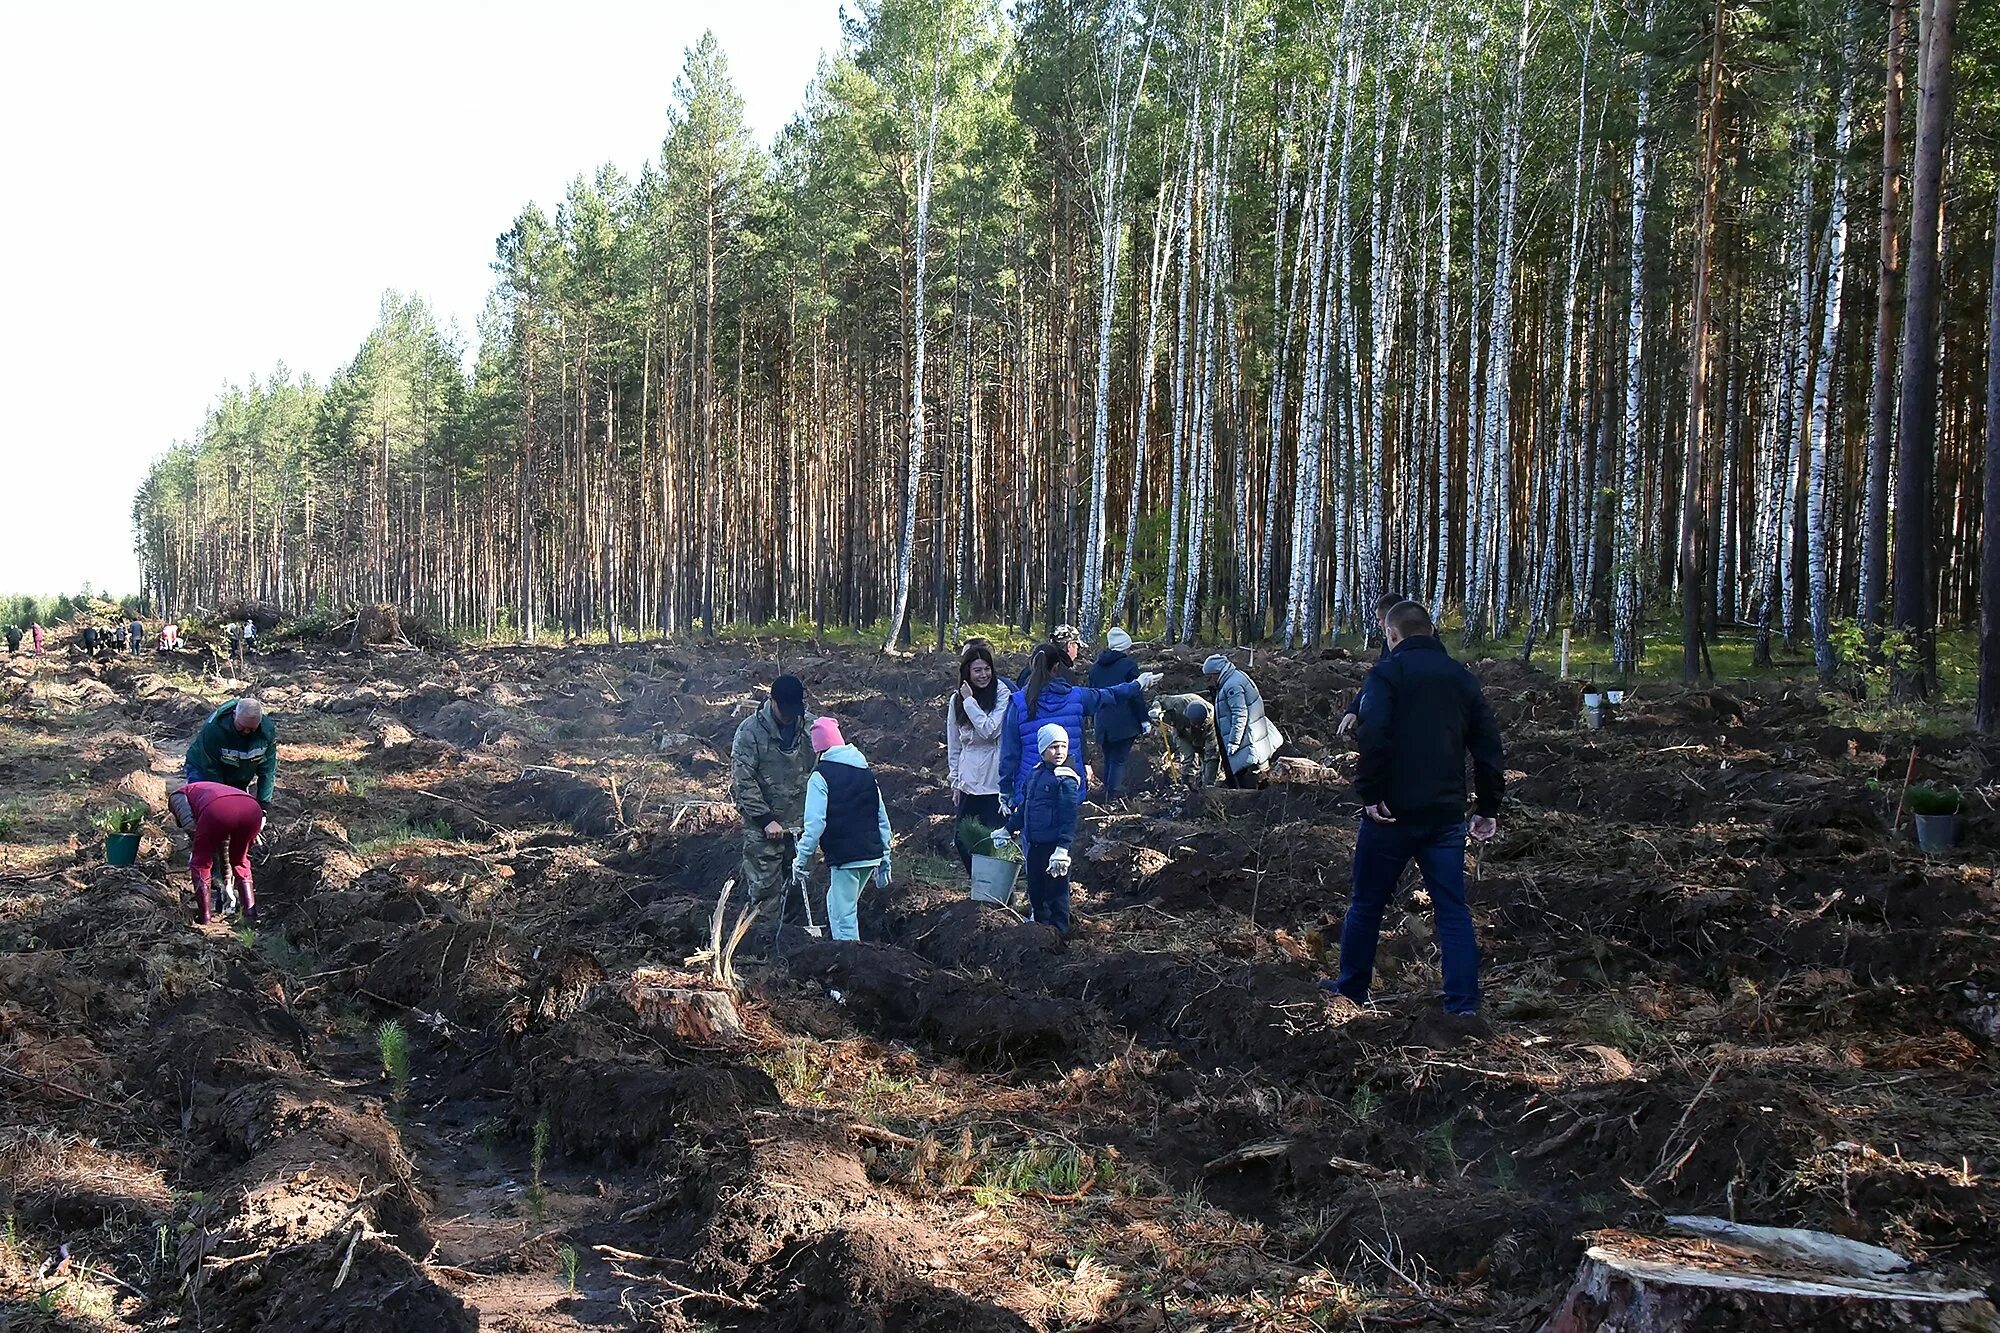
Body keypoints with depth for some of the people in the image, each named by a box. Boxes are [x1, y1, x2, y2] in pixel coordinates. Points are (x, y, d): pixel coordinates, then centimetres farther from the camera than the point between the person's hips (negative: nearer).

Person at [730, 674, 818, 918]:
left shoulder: (810, 728, 0)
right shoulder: (750, 731, -11)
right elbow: (743, 780, -12)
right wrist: (766, 819, -15)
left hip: (800, 823, 4)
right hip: (762, 826, -4)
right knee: (765, 889, -4)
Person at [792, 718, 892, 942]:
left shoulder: (821, 776, -7)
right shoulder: (866, 773, 13)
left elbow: (815, 823, -15)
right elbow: (883, 819, 14)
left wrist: (802, 858, -7)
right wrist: (884, 860, 19)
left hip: (843, 858, -7)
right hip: (872, 855, 7)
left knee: (843, 918, -3)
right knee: (843, 909, 21)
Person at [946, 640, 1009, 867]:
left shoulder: (1002, 695, -7)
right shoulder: (956, 699, 6)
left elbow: (990, 730, -20)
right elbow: (953, 745, 13)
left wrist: (970, 701, -14)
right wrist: (955, 781, 12)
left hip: (995, 782, -5)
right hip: (968, 783, 5)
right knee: (962, 840, 9)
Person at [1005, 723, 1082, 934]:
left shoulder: (1066, 780, -13)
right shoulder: (1034, 774, 9)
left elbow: (1069, 818, -17)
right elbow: (1023, 808, 21)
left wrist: (1062, 849, -23)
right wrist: (1008, 829, 23)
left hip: (1054, 846, -7)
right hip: (1033, 844, 7)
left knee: (1056, 892, 2)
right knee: (1035, 890, 16)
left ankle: (1059, 931, 13)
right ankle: (1040, 923, 31)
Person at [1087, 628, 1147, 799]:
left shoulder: (1095, 666, 13)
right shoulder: (1129, 665, -7)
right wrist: (1144, 720, -2)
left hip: (1102, 723, 5)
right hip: (1124, 724, -5)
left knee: (1108, 760, 15)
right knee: (1119, 760, -3)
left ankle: (1107, 796, 17)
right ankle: (1112, 797, -11)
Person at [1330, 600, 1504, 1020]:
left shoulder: (1388, 672, -5)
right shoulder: (1462, 678, 11)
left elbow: (1373, 736, -21)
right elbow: (1489, 746, 11)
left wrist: (1369, 793, -15)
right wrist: (1488, 809, 15)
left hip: (1392, 813, -4)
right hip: (1446, 814, 4)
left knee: (1366, 903, 10)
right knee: (1453, 908, 7)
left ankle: (1352, 988, 21)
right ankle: (1464, 1003, 5)